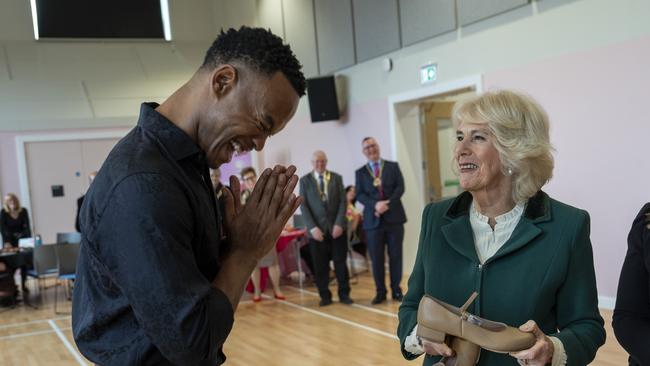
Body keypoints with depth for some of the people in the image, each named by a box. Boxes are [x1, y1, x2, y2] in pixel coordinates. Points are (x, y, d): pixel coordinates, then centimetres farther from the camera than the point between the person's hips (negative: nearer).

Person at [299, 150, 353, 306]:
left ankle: (344, 294, 14)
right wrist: (312, 227, -11)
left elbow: (343, 201, 2)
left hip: (337, 227, 1)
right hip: (317, 229, -1)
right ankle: (325, 296, 13)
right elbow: (303, 205, -1)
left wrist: (339, 224, -10)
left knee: (340, 262, 3)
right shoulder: (305, 180, 4)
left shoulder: (336, 178, 7)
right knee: (320, 265, 2)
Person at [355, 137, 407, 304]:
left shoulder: (393, 166, 9)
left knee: (395, 256, 3)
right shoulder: (360, 172, 10)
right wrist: (375, 204, -18)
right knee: (376, 258, 2)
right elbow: (360, 194, 0)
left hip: (394, 217, 0)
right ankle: (380, 292, 11)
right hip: (373, 220, 0)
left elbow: (400, 187, -1)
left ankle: (396, 289, 14)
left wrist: (388, 204, -15)